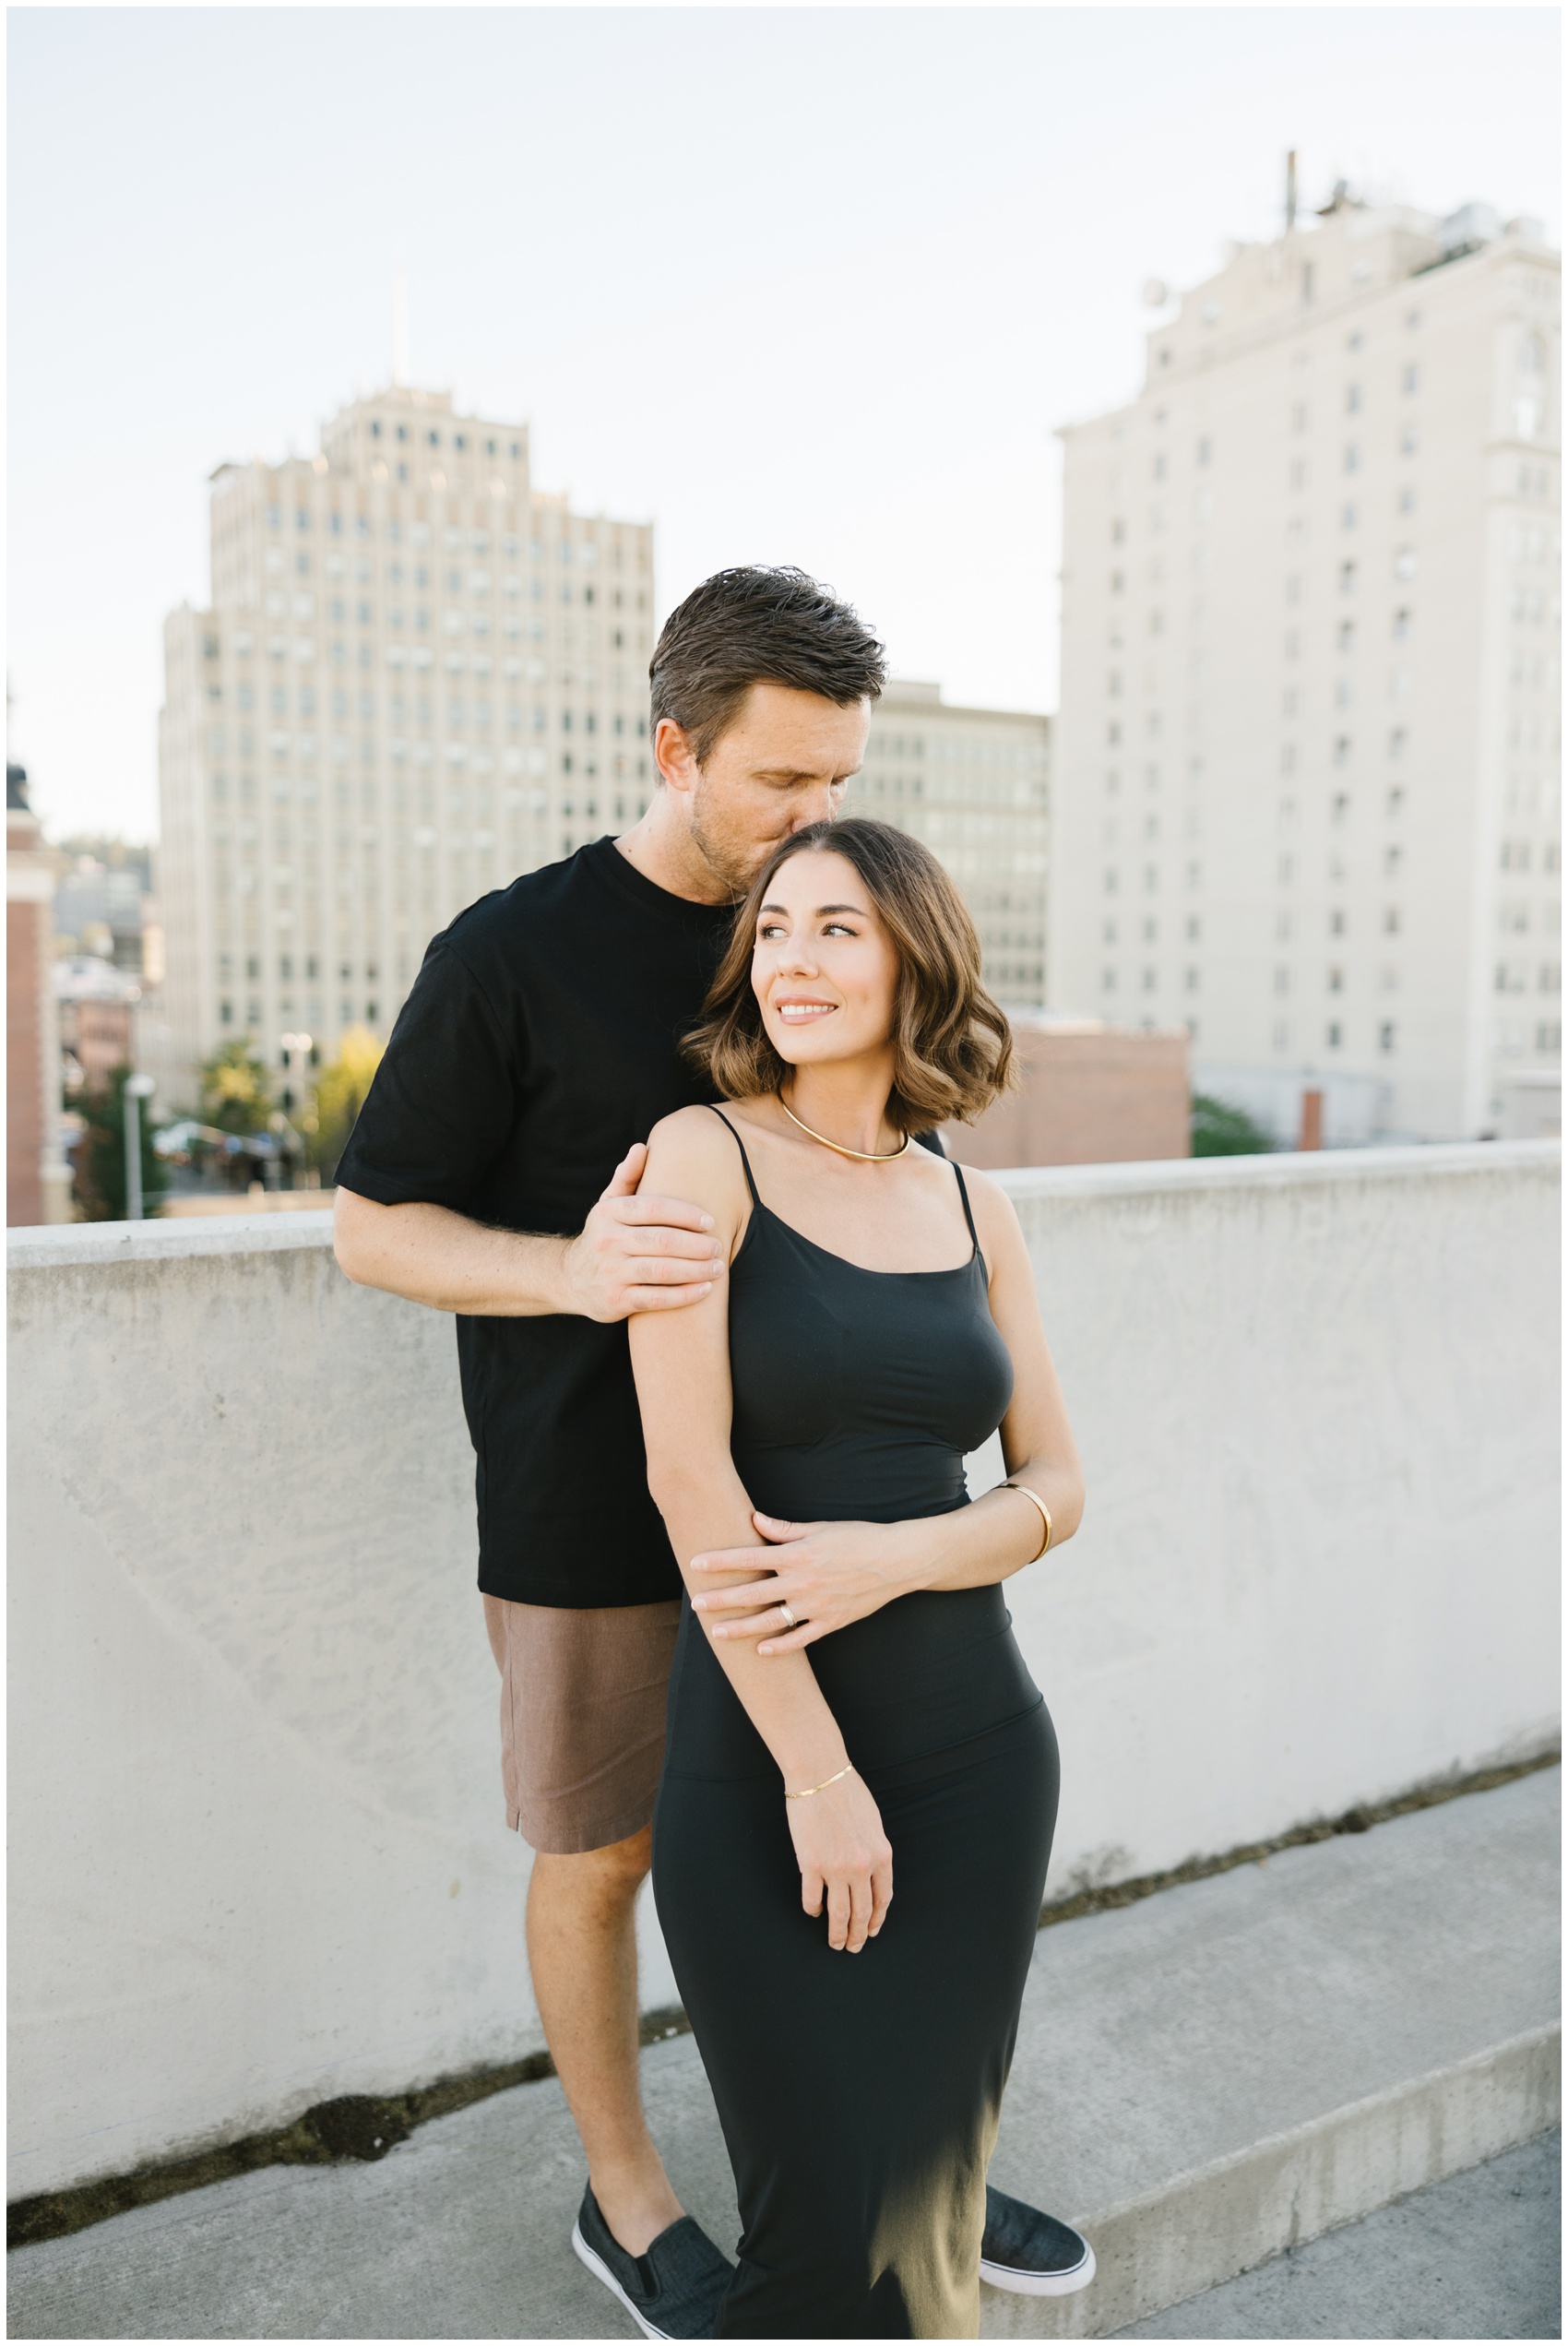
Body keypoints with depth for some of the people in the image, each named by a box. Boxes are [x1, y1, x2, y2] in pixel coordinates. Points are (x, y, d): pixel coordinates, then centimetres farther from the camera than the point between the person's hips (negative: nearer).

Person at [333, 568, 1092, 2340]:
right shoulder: (517, 952, -12)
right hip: (593, 1516, -5)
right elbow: (373, 1223, -8)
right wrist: (570, 1271, -28)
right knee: (603, 1850, 12)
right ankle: (625, 2198, 38)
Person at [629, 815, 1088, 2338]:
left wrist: (889, 1557, -15)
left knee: (930, 2215, 15)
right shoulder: (705, 1158, -8)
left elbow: (1055, 1486, 6)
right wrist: (818, 1772, -14)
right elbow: (688, 1474, -15)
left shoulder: (973, 1209, 6)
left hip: (979, 1752, 4)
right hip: (757, 1756, -4)